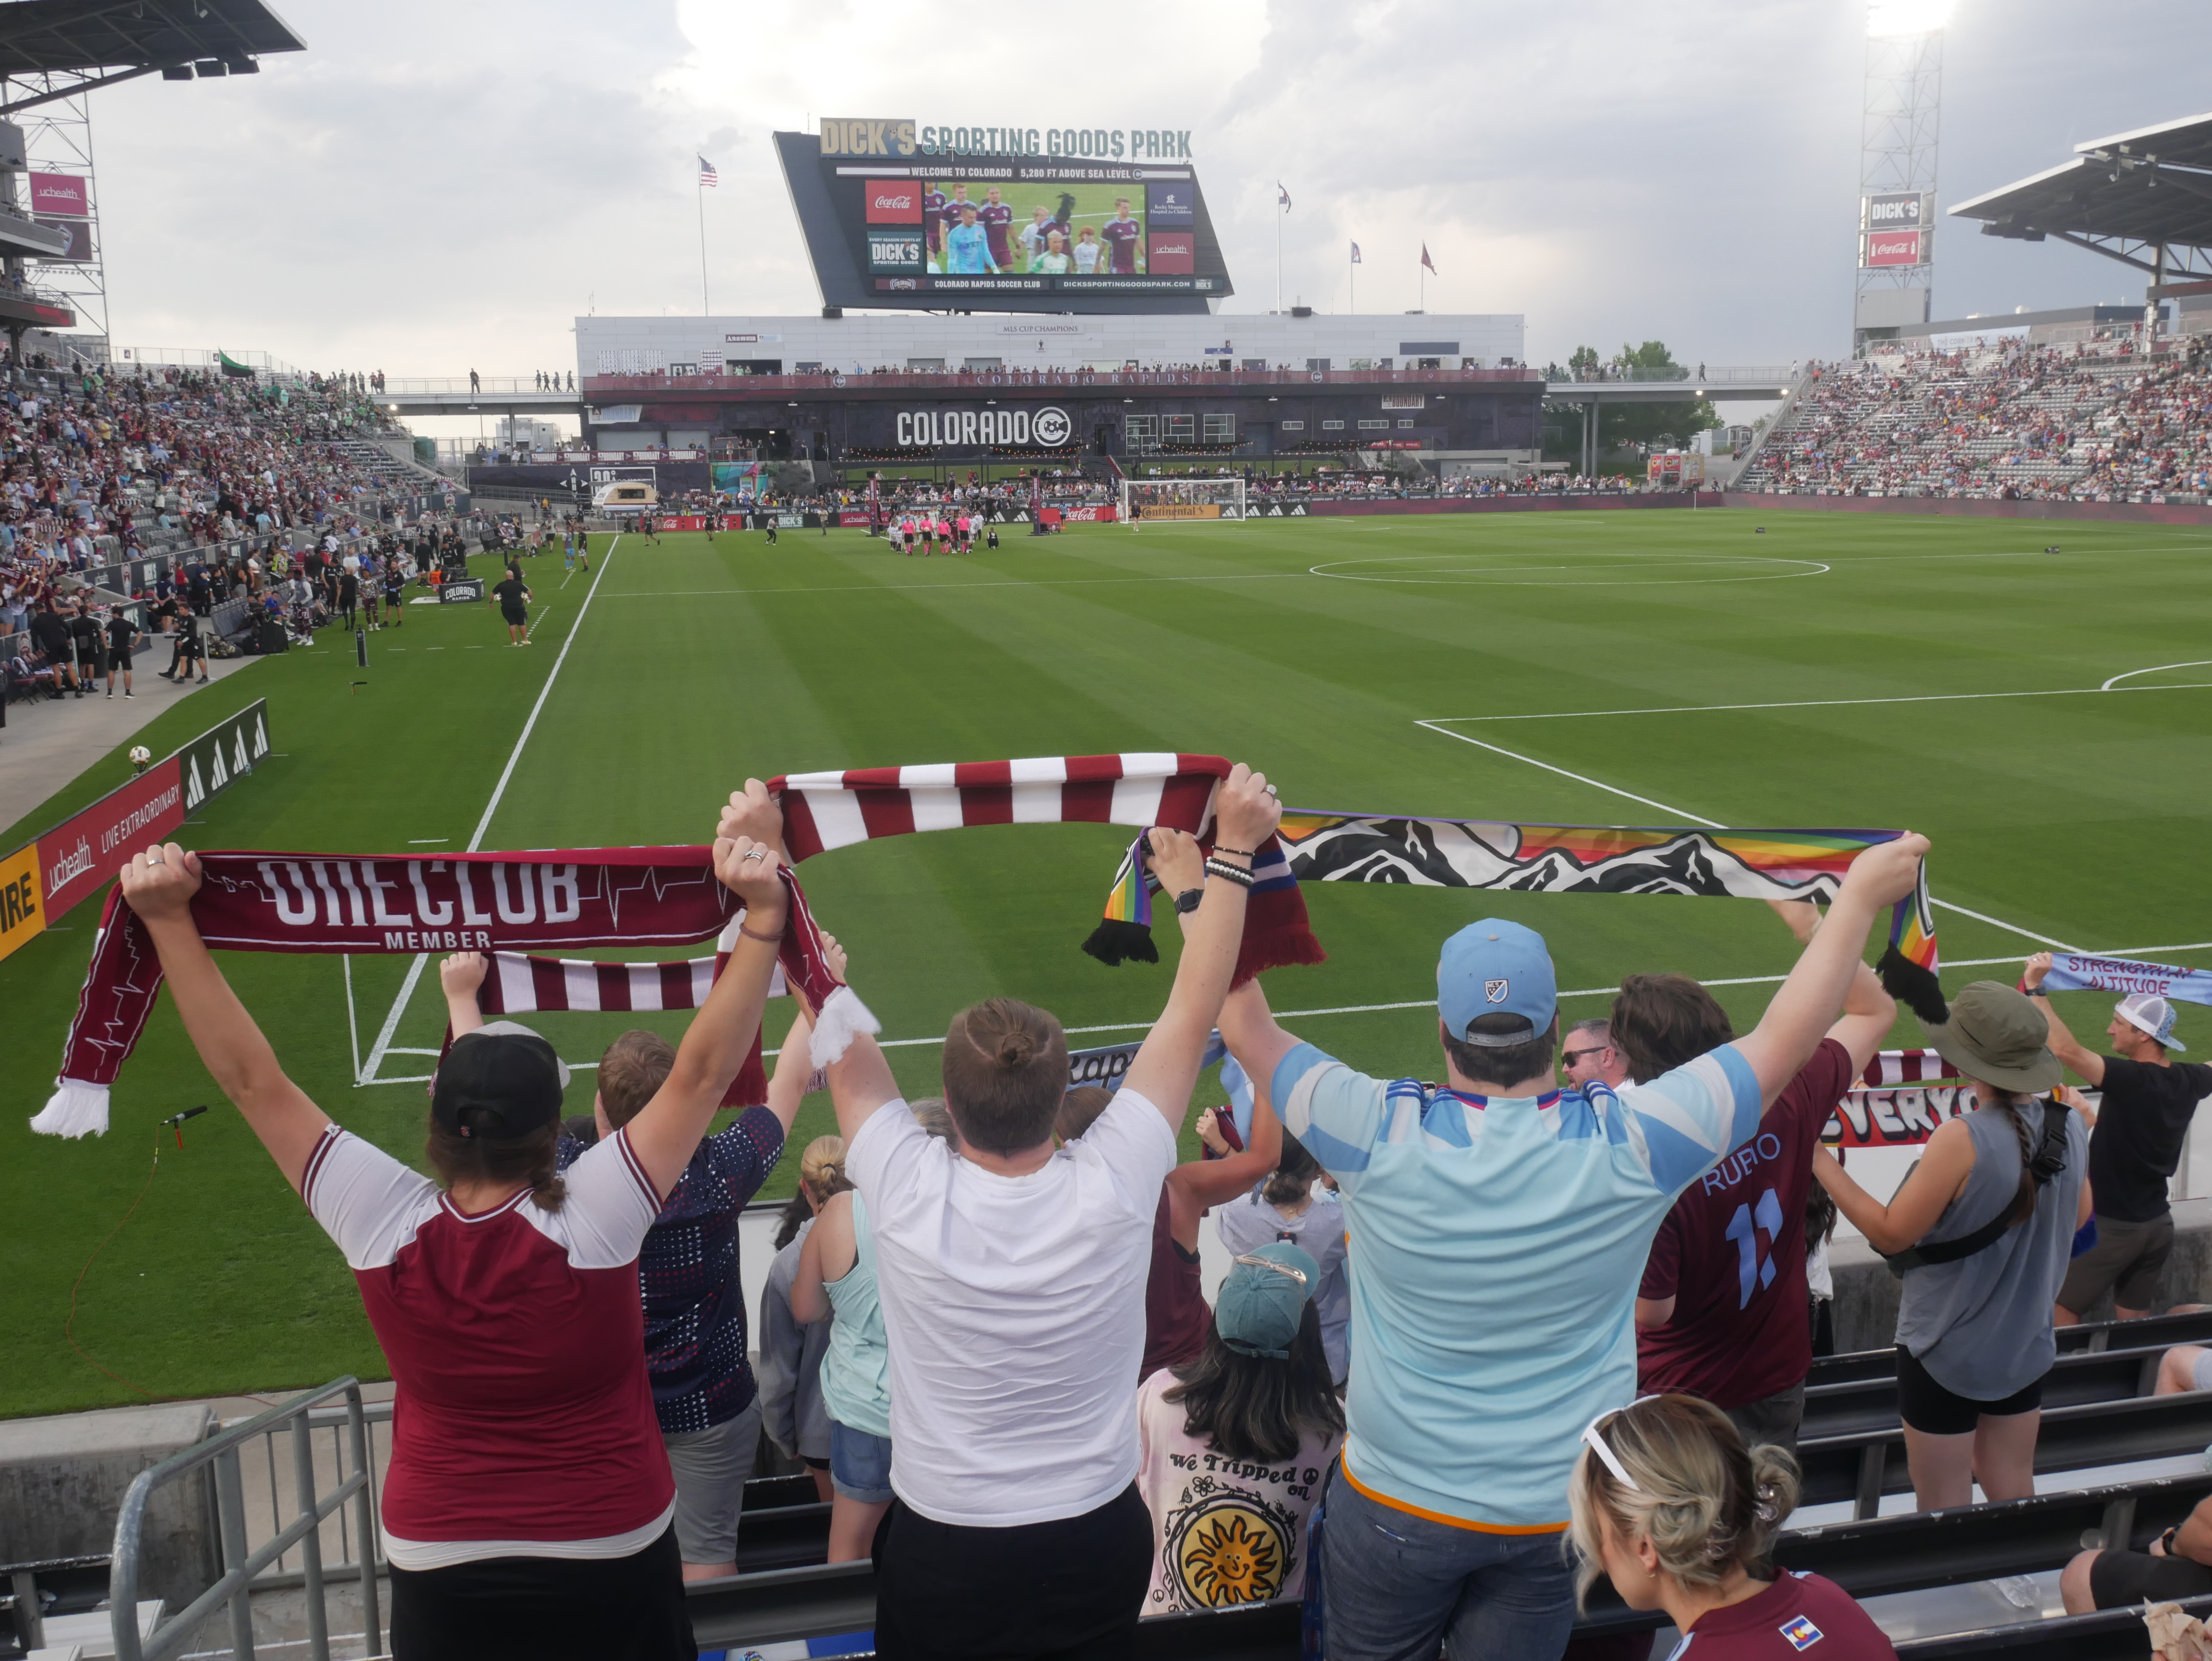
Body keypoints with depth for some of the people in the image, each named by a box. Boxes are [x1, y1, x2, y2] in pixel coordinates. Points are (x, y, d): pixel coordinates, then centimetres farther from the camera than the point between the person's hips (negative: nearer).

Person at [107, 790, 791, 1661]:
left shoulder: (389, 1229, -19)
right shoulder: (588, 1223, -26)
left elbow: (252, 1079, -15)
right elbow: (705, 1071, -27)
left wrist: (169, 922, -13)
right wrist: (764, 913, -30)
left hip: (444, 1576, 2)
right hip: (611, 1566, -1)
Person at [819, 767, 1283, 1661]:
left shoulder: (910, 1197, -25)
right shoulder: (1113, 1188, -22)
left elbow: (843, 1048, -13)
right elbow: (1195, 1011, -13)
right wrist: (1230, 854, -6)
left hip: (940, 1554, -1)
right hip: (1100, 1543, 1)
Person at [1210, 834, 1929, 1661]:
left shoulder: (1382, 1135, -20)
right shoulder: (1626, 1143, -18)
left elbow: (1246, 1029, -7)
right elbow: (1785, 1038, -7)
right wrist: (1860, 895, 3)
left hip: (1395, 1502, -1)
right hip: (1555, 1512, 2)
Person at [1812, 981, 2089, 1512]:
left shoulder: (1963, 1139, -27)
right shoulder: (2069, 1125, -8)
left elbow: (1891, 1234, -19)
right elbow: (2078, 1215, 11)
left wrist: (1820, 1161, -15)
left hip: (1946, 1353, -6)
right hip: (2027, 1348, 6)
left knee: (1945, 1518, 10)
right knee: (2014, 1500, 22)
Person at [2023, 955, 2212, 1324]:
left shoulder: (2131, 1080, -24)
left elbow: (2067, 1051, -36)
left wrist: (2036, 989, -32)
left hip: (2114, 1225, -7)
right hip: (2158, 1224, 8)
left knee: (2061, 1314, 2)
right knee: (2134, 1323, 16)